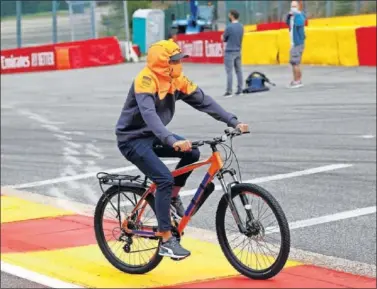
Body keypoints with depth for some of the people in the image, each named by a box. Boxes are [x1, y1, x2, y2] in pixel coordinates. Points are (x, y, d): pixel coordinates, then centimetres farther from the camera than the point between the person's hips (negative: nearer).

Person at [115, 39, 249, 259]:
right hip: (133, 140, -8)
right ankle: (166, 242, -18)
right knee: (165, 179, -22)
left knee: (192, 153, -10)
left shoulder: (177, 81, -3)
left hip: (152, 137, 8)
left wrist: (233, 122, -14)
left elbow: (204, 101, -4)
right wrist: (172, 141, -53)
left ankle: (173, 196, 13)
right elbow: (149, 115, -40)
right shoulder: (146, 80, -25)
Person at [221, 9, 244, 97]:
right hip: (238, 51, 7)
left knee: (229, 72, -5)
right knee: (239, 71, 11)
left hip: (230, 52, -7)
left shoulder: (229, 27, -16)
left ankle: (229, 92, -5)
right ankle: (239, 90, 13)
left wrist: (223, 37, 15)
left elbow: (223, 39, -5)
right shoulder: (241, 26, 7)